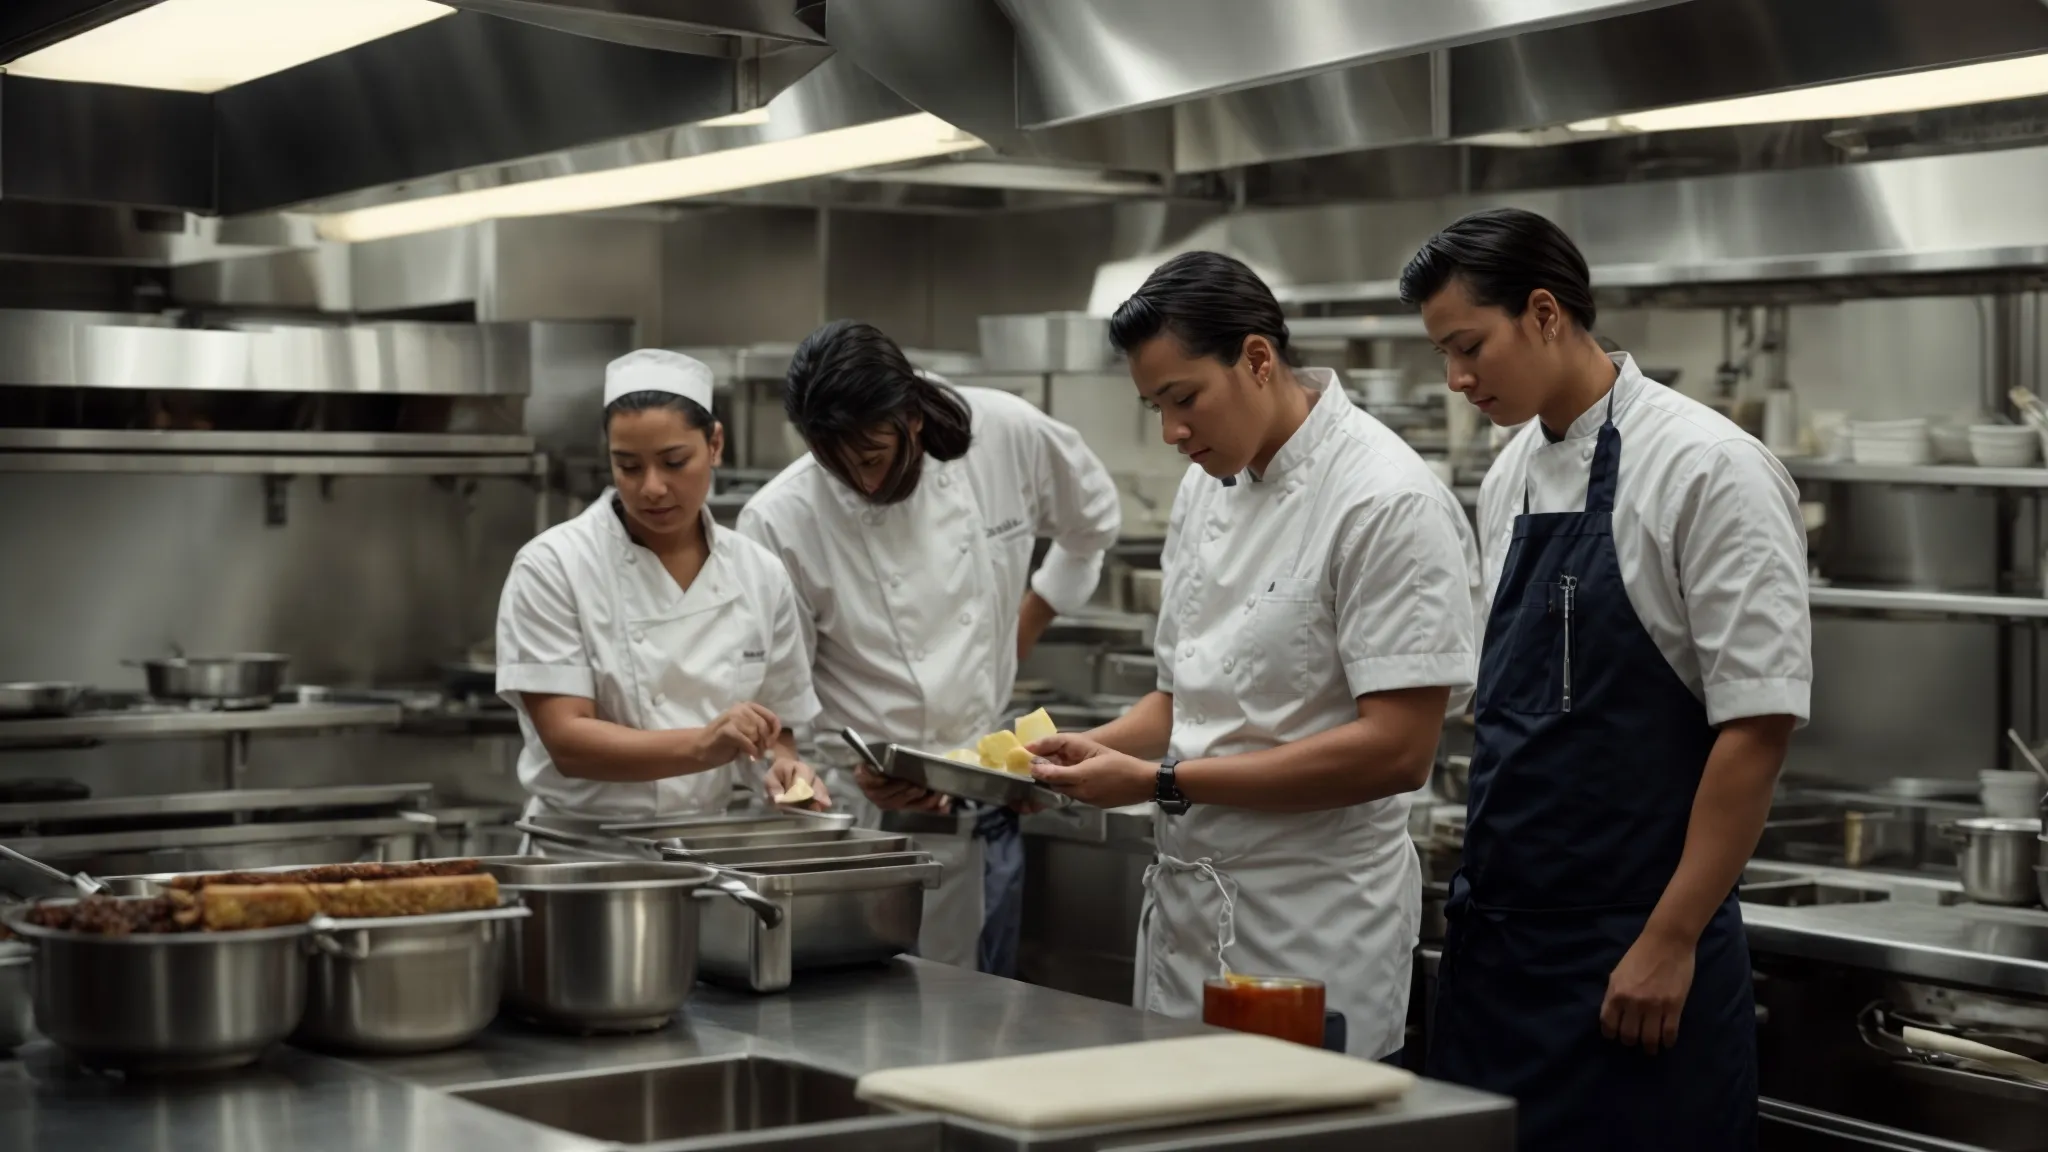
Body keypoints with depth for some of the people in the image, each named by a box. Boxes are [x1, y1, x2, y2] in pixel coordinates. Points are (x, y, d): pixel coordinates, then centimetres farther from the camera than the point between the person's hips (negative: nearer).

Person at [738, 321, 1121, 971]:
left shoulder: (1006, 434, -8)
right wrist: (861, 775, -24)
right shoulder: (780, 522, -15)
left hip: (985, 812, 3)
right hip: (859, 819, -3)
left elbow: (1092, 522, 14)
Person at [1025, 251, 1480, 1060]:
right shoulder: (1207, 486, 10)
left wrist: (1161, 781, -20)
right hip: (1186, 916, 7)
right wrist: (1093, 751, -2)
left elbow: (1398, 749, -21)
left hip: (1311, 943, -7)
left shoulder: (1388, 501, -15)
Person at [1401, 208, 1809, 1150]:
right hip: (1498, 934, 7)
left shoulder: (1706, 470, -12)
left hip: (1630, 955, -7)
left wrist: (1670, 943, -16)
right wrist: (1482, 908, 13)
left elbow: (1758, 727, -15)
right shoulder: (1511, 478, 10)